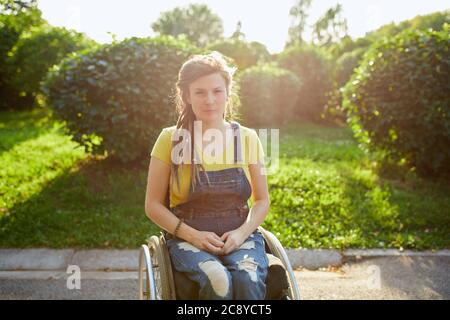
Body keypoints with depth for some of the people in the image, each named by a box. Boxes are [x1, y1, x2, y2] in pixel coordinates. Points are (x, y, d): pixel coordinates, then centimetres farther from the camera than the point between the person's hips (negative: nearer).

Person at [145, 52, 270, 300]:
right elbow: (153, 205, 1)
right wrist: (193, 235, -13)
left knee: (248, 279, -31)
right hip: (188, 238, -1)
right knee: (218, 280, -32)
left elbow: (262, 201, 9)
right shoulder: (171, 139, -2)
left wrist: (241, 233, -10)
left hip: (241, 235, 2)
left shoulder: (247, 138, 4)